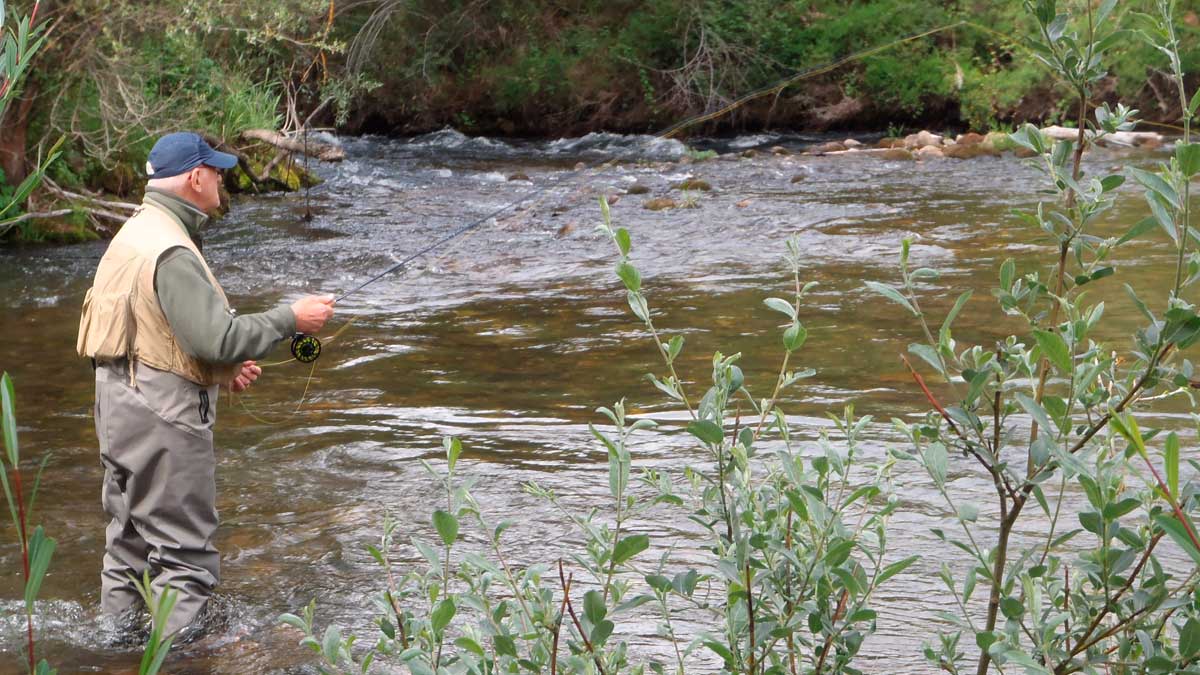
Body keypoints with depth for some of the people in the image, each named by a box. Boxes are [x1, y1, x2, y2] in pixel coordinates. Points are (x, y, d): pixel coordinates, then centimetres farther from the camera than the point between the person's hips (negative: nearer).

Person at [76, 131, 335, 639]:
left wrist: (223, 369, 12)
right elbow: (217, 337, -26)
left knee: (130, 539, 19)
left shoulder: (133, 235, 12)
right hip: (163, 415, -10)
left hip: (120, 406, 10)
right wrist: (291, 319, -16)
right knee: (184, 550, -2)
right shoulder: (170, 253, -20)